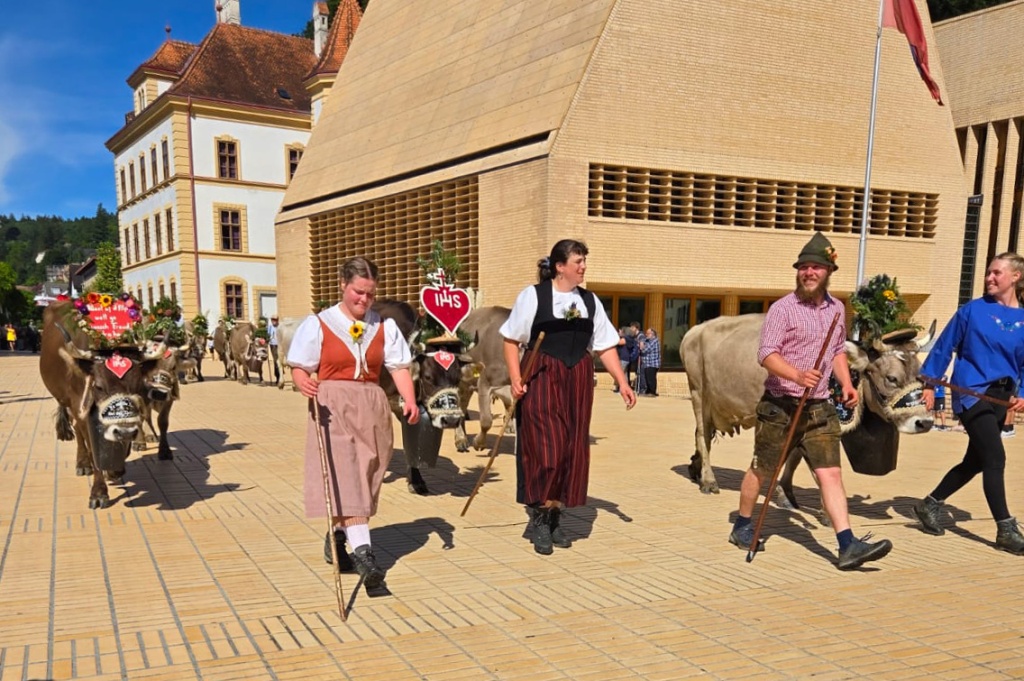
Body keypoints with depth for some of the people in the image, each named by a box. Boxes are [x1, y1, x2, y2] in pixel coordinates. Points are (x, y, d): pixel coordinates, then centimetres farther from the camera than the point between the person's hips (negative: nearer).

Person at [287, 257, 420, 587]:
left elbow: (398, 366, 2)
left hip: (372, 409, 4)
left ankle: (336, 538, 28)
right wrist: (304, 383, -23)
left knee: (363, 480, 8)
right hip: (333, 406, -4)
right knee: (345, 476, -14)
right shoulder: (318, 324, 1)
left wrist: (409, 399, -14)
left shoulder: (384, 326, 9)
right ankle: (362, 550, -19)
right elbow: (299, 367, 0)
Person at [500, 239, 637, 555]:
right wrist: (516, 378, -11)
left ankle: (555, 517, 19)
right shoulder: (533, 295, -2)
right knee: (545, 446, -8)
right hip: (541, 378, -4)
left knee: (573, 449, 5)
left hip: (578, 380, 5)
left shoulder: (590, 300, 11)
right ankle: (539, 518, 8)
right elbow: (511, 339, 0)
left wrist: (621, 381, 3)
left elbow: (605, 346, 12)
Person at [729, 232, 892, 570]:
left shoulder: (836, 308, 11)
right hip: (779, 406, -4)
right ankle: (741, 527, 28)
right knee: (761, 470, 9)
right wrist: (798, 375, -33)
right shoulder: (783, 308, -9)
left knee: (830, 473, -3)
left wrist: (846, 383, 6)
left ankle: (848, 546, -3)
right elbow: (766, 353, -17)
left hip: (819, 409, 5)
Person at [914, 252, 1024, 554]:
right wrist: (929, 383, -1)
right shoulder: (973, 310, -3)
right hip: (972, 392, -5)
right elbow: (945, 346, 1)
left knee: (975, 462, 12)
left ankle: (930, 504, 29)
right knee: (995, 459, -9)